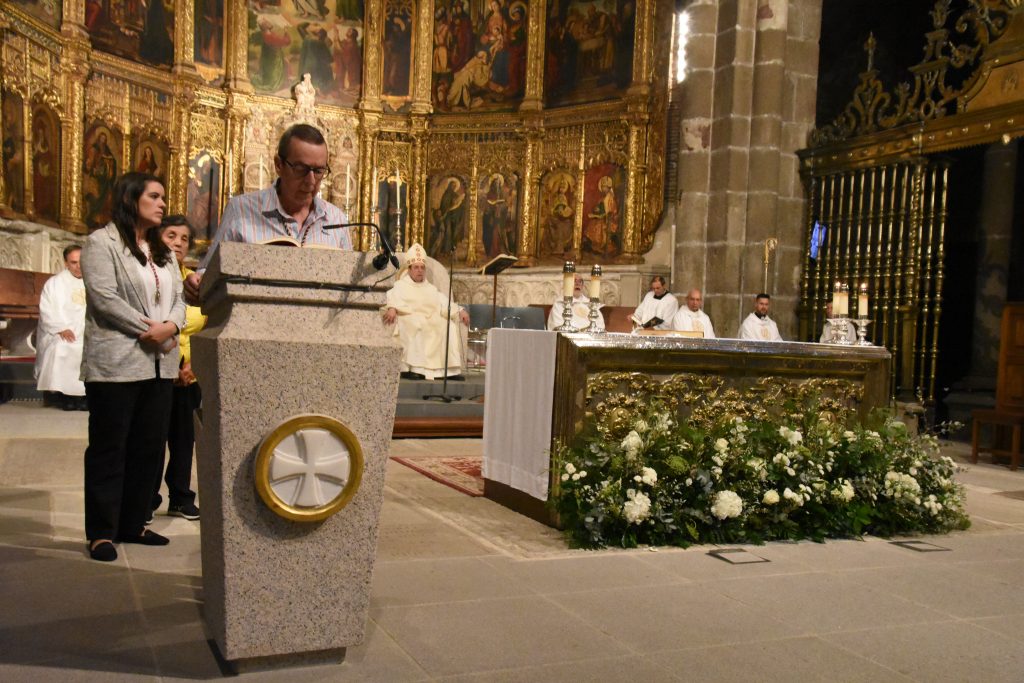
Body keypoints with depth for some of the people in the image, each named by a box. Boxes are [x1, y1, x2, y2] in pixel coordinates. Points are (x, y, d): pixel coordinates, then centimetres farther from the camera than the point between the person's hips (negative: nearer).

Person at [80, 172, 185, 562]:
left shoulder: (162, 251, 20)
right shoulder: (102, 242, -3)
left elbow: (177, 297, 14)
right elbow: (103, 297, -14)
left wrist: (171, 326, -8)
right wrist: (147, 329, -16)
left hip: (159, 363, 7)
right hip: (116, 363, -7)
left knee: (149, 447, 9)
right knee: (109, 449, -1)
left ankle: (132, 524, 19)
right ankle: (101, 532, 6)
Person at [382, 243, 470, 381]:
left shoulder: (431, 289, 28)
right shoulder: (401, 286, 15)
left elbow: (445, 304, 15)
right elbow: (392, 298, -7)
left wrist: (460, 311, -5)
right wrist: (392, 308, -31)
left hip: (432, 325, 5)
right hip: (409, 321, -5)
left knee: (451, 326, -18)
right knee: (416, 326, -36)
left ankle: (450, 369, -21)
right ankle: (411, 368, -42)